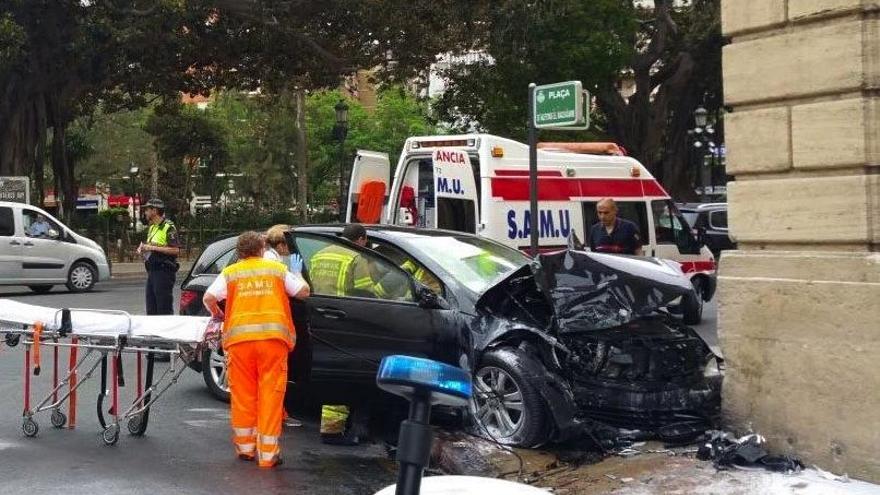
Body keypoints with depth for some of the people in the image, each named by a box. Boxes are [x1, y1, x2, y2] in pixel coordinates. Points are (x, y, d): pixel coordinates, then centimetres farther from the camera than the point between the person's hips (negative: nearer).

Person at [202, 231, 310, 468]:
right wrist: (296, 275, 32)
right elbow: (303, 292, 12)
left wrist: (217, 314, 22)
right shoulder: (277, 269, 13)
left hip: (239, 337, 1)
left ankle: (245, 448, 21)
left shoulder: (230, 272, 12)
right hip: (273, 335, -1)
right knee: (270, 395, 1)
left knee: (243, 395, 12)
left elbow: (208, 298, 2)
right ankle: (268, 454, 1)